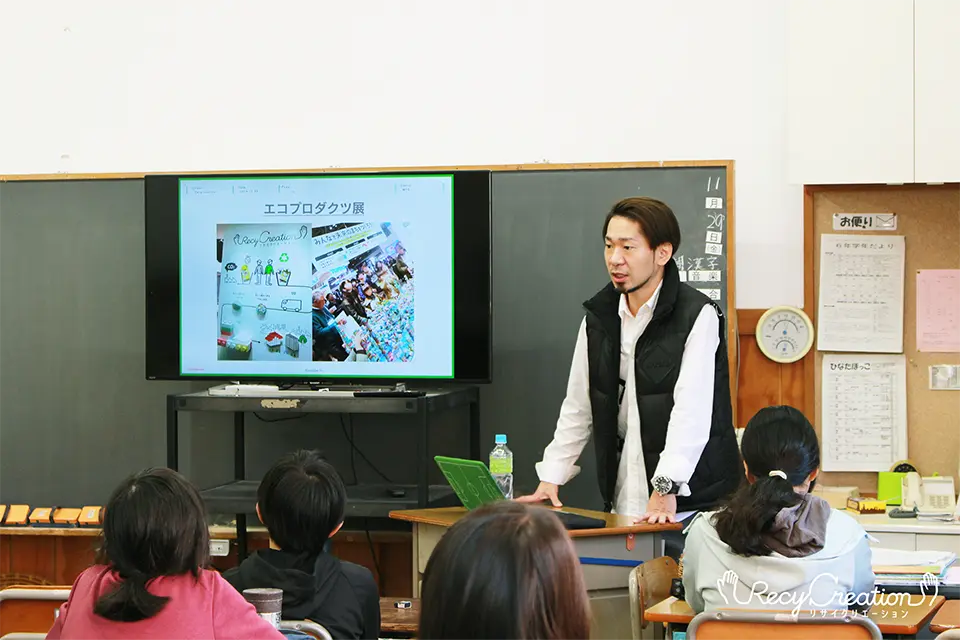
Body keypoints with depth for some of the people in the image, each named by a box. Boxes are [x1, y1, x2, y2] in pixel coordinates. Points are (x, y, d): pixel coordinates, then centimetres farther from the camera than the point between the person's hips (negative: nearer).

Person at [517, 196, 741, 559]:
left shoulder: (698, 316, -8)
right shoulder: (599, 317, 11)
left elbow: (692, 411, -18)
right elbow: (577, 408, 16)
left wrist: (666, 489, -26)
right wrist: (551, 478, 8)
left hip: (689, 501, -5)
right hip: (623, 504, 5)